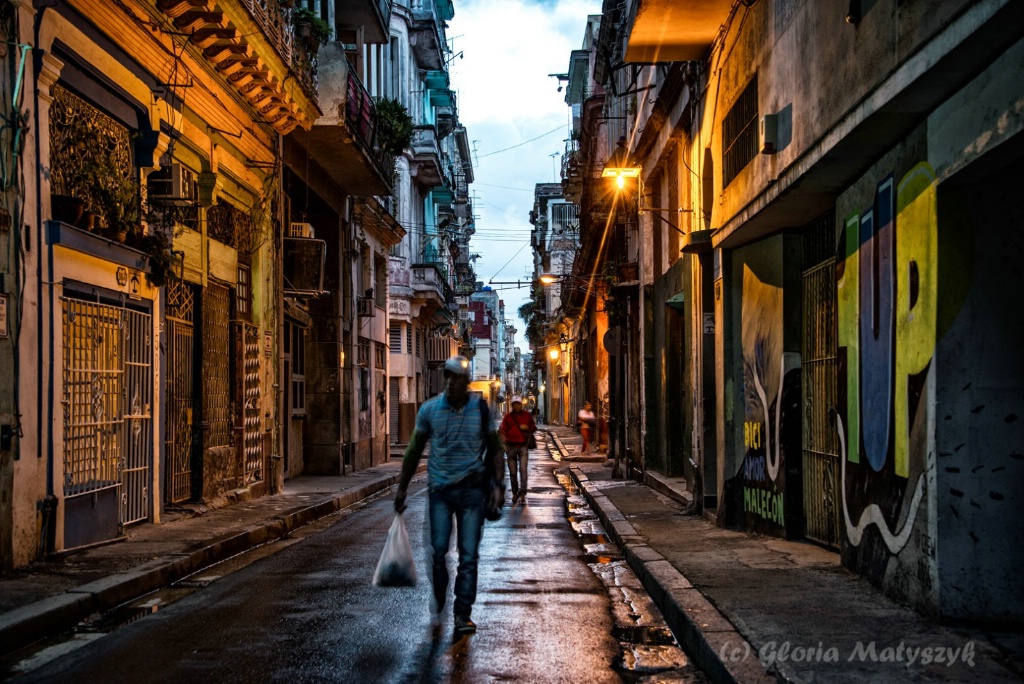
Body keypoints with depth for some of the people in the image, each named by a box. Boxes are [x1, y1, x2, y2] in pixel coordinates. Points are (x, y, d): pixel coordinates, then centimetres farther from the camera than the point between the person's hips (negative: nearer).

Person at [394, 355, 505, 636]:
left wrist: (498, 485, -4)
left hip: (472, 489, 0)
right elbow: (414, 451, 9)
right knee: (438, 551, -4)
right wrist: (402, 489, 7)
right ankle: (438, 606, 19)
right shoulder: (429, 409, 0)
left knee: (469, 554, 0)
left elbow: (495, 449, 7)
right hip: (440, 489, 0)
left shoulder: (481, 409, 0)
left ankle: (463, 614, 7)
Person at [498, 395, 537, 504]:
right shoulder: (508, 416, 4)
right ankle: (515, 493, 19)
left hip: (523, 446, -1)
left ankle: (522, 493, -14)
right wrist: (504, 440, -20)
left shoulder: (527, 416, 7)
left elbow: (534, 428, 17)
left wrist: (527, 428, -5)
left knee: (523, 469, -13)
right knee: (513, 472, 6)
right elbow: (502, 430, -2)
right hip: (511, 446, 1)